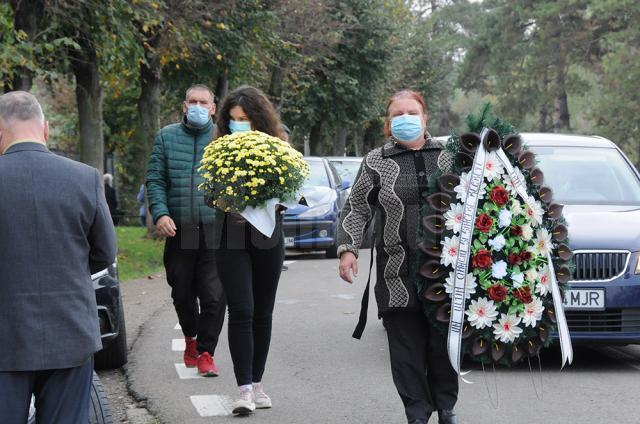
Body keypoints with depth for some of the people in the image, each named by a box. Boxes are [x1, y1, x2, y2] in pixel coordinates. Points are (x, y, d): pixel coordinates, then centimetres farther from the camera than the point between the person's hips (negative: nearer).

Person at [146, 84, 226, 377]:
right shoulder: (167, 137, 9)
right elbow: (155, 179, 6)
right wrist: (160, 213, -7)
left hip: (215, 231, -2)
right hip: (178, 231, 2)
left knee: (214, 296, -7)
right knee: (182, 294, 13)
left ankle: (205, 352, 5)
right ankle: (191, 337, 38)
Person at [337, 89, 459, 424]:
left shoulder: (447, 155, 10)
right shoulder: (376, 162, 5)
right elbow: (356, 209, 6)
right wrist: (348, 249, -5)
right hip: (399, 273, -1)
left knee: (444, 339, 6)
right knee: (406, 342, -1)